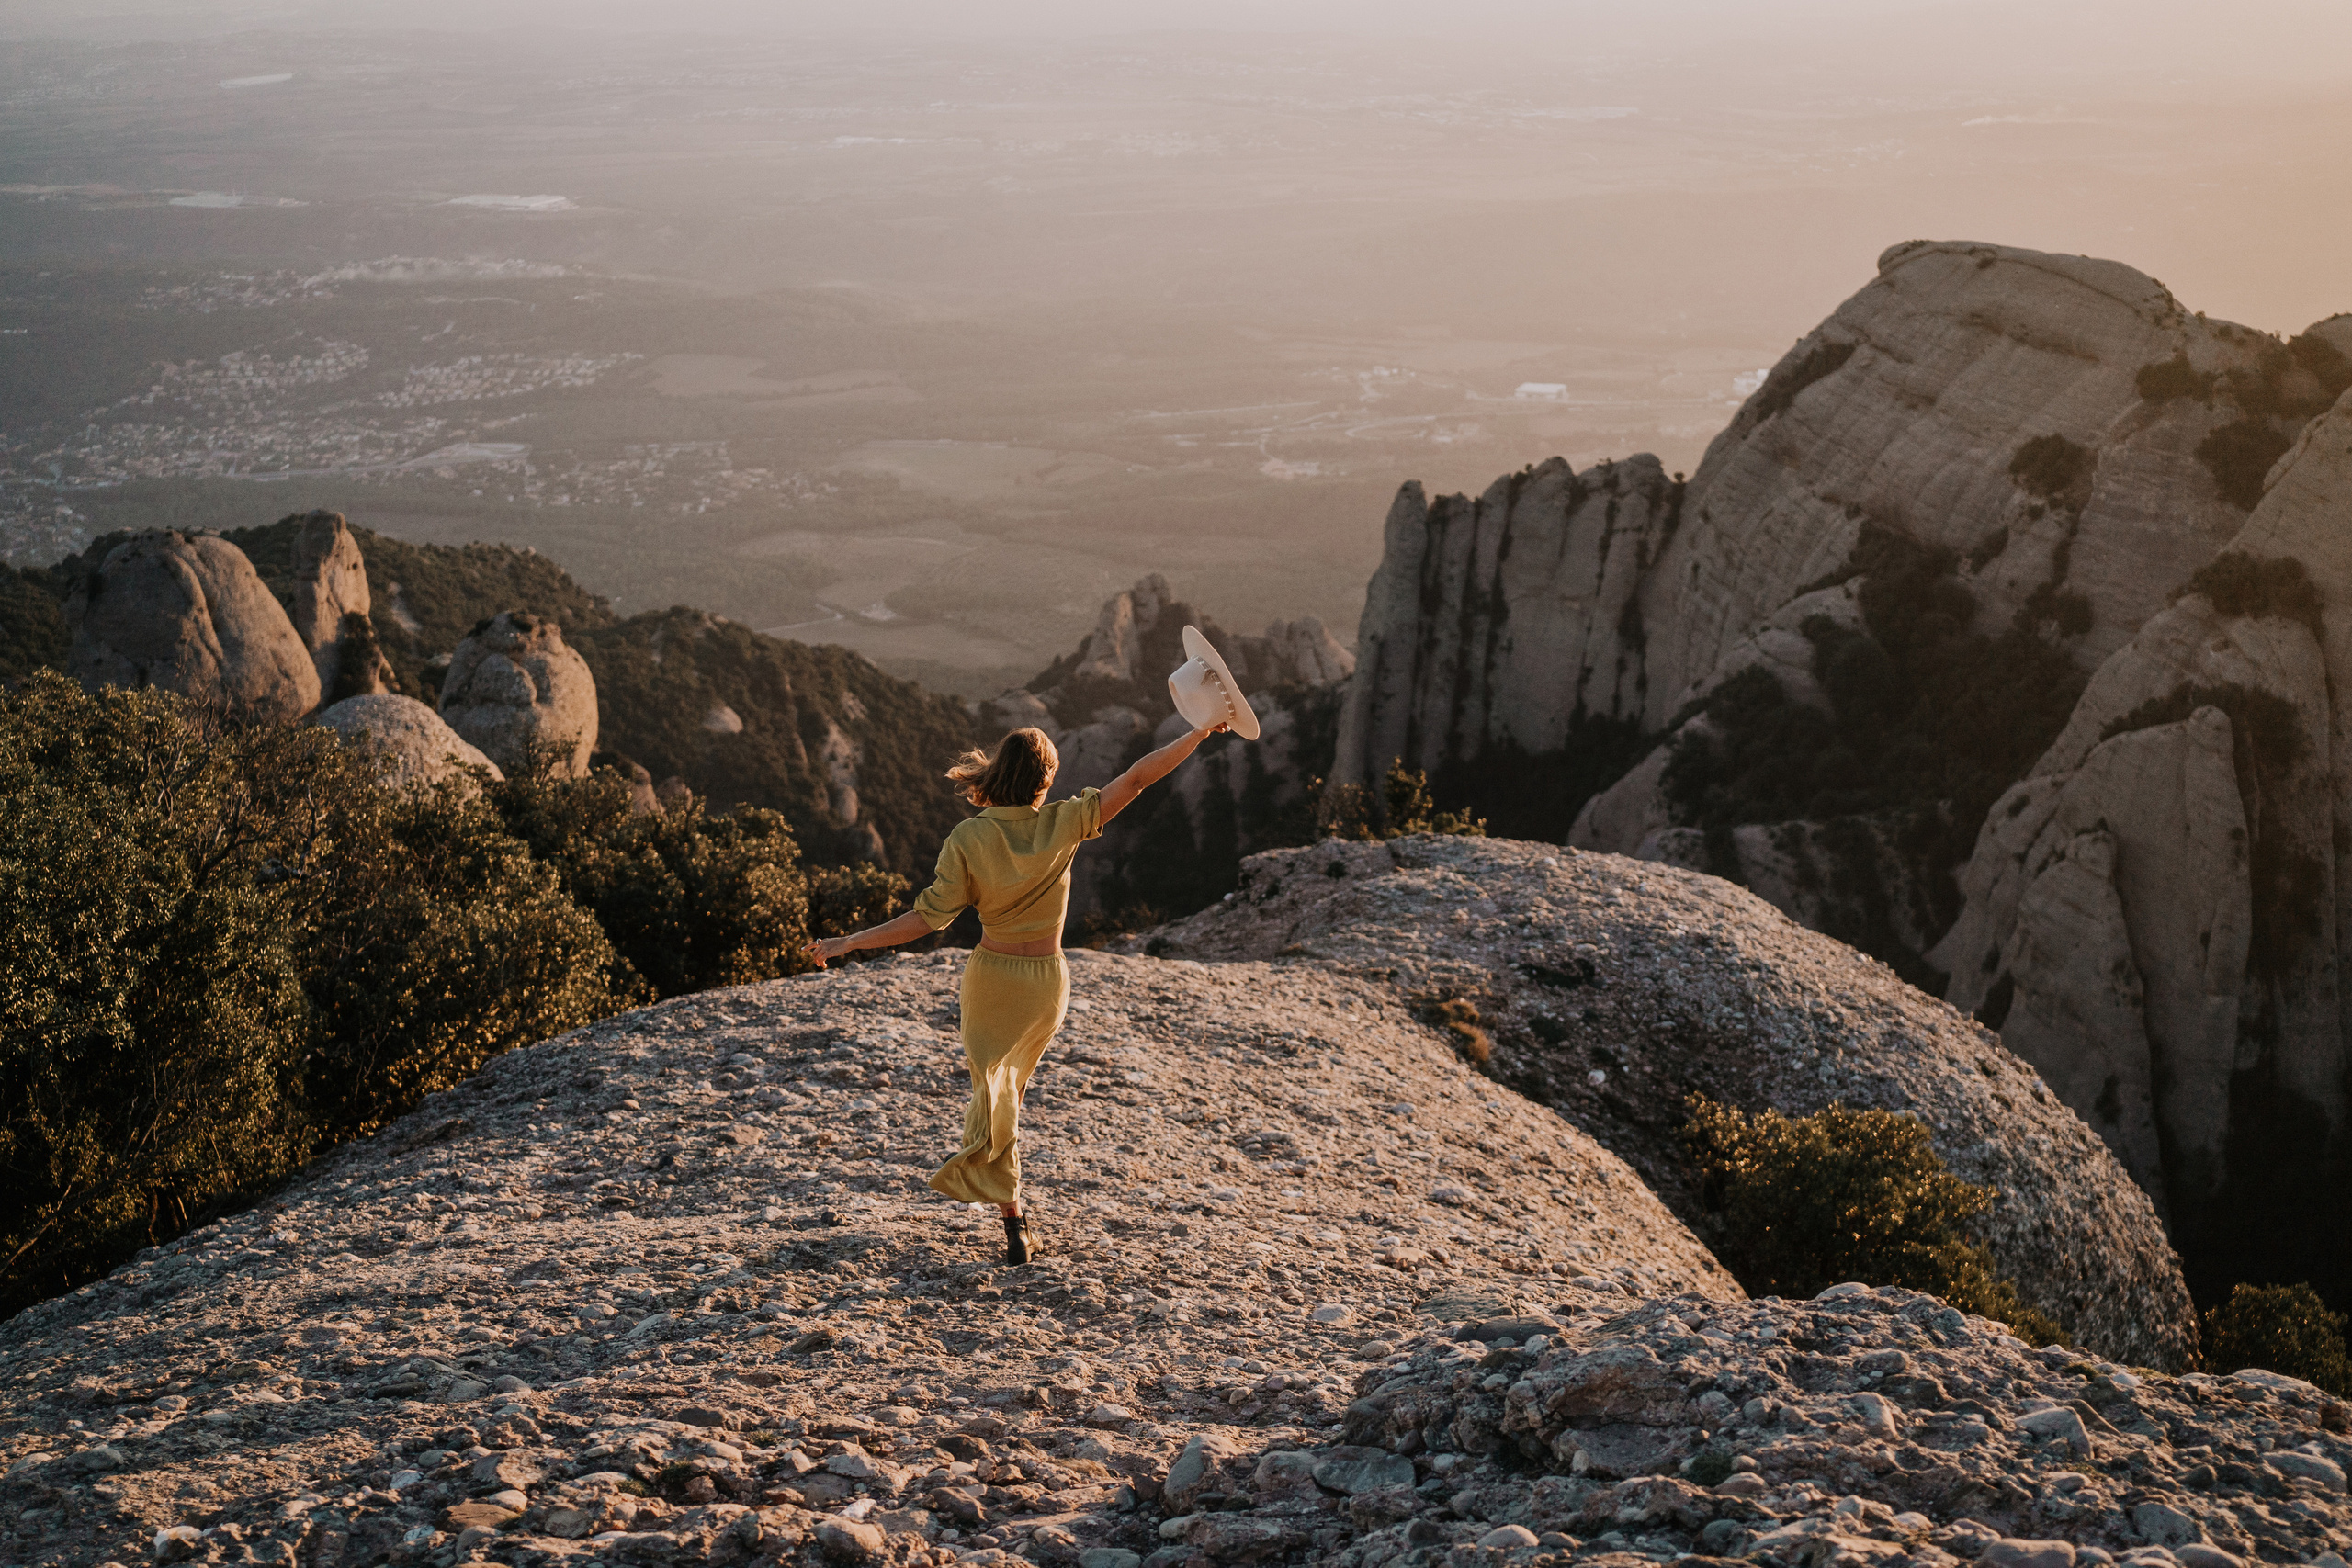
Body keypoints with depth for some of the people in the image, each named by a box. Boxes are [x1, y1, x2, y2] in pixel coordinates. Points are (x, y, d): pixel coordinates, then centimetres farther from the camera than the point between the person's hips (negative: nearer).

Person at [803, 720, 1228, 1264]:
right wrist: (1204, 730, -9)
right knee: (1014, 1080, 26)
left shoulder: (968, 839, -18)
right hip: (1048, 979, 2)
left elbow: (928, 918, -20)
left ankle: (1014, 1223, 5)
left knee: (994, 1093, 10)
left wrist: (848, 943, -15)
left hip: (992, 976, -2)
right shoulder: (1060, 825, -16)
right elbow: (1137, 778, -15)